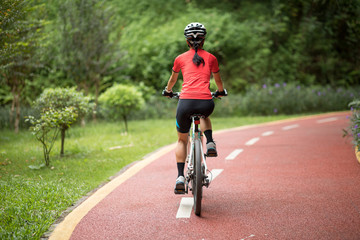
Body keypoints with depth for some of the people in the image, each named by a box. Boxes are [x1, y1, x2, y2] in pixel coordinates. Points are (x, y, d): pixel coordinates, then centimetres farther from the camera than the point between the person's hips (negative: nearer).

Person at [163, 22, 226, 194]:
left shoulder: (180, 58, 14)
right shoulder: (211, 58, 15)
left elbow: (173, 79, 31)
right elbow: (218, 80, 30)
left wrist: (168, 91, 52)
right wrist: (220, 91, 52)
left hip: (186, 102, -1)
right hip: (206, 103, 1)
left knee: (182, 140, 19)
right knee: (205, 116, 39)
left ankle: (180, 177, 7)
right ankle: (210, 144, 16)